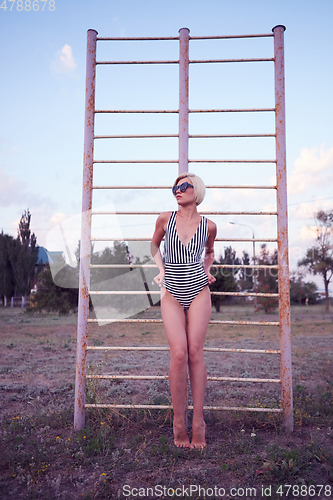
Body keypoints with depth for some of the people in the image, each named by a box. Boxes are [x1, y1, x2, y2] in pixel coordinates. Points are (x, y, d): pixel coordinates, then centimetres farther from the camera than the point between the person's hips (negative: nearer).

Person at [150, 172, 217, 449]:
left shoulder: (208, 226, 3)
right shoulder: (165, 218, 1)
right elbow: (154, 244, 19)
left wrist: (206, 270, 6)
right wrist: (161, 269, 5)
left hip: (198, 292, 0)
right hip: (171, 295, 0)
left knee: (195, 353, -5)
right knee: (179, 353, -12)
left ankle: (198, 421, 8)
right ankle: (179, 420, 4)